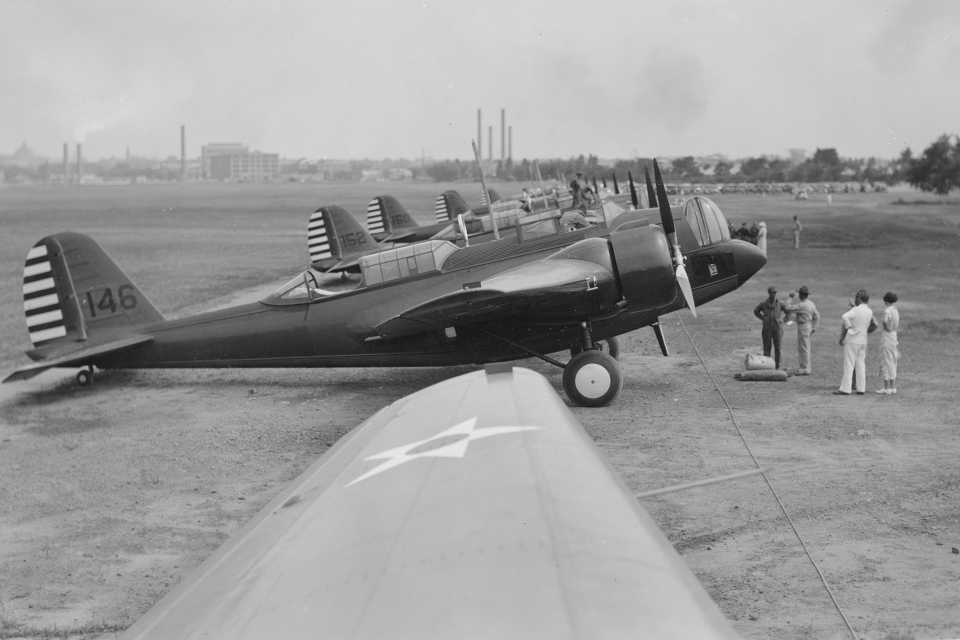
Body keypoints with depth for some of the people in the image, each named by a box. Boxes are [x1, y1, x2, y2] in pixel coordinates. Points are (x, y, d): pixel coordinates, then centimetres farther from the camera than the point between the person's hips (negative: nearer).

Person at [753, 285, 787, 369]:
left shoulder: (780, 304, -1)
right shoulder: (763, 304, 0)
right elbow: (756, 311, 17)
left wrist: (782, 319, 4)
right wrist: (762, 318, 7)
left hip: (777, 328, 0)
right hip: (767, 329, 0)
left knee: (777, 348, 2)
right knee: (767, 348, 0)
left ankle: (777, 366, 9)